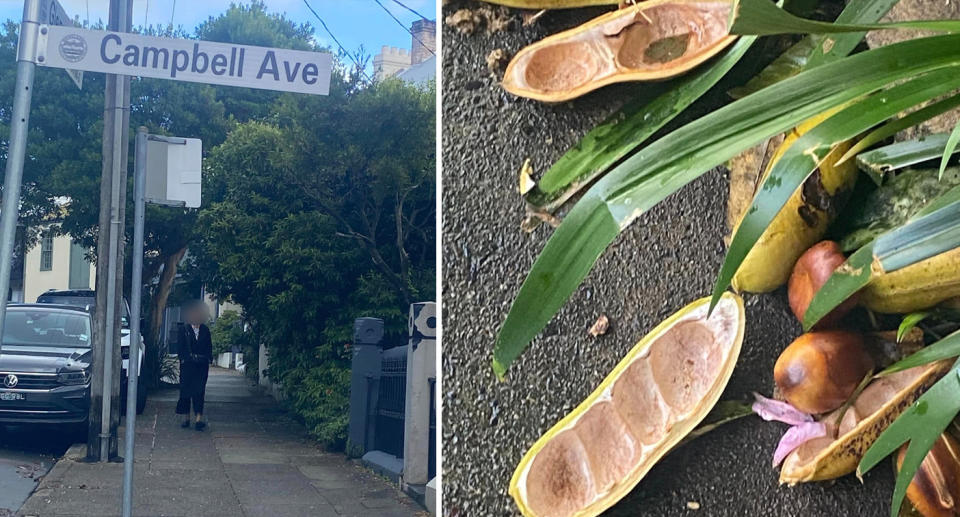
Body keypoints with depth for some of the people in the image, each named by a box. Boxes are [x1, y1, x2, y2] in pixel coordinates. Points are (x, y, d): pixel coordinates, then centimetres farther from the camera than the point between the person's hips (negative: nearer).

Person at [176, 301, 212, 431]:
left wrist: (209, 358, 0)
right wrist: (183, 358, -6)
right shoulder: (184, 329, 5)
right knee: (186, 389, 2)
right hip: (187, 364, 0)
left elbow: (209, 346, 11)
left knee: (199, 390, -7)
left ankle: (199, 418, -13)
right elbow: (181, 346, 3)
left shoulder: (205, 330, 10)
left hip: (202, 364, 0)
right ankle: (186, 418, 12)